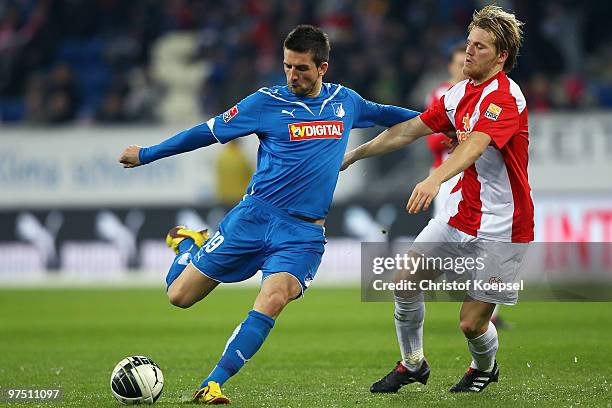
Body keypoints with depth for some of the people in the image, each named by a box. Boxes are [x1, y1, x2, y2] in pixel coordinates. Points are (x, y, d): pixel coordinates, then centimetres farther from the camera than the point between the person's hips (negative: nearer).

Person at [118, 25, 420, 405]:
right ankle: (188, 244, 34)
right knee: (180, 296, -1)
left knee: (273, 299, -28)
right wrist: (146, 154, 8)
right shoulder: (268, 102, -1)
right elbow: (209, 132, 5)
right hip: (255, 216, -1)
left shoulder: (345, 101, 9)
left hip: (303, 233, 1)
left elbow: (383, 113, 30)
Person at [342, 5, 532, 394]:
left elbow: (475, 144, -38)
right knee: (406, 282, -1)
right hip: (460, 213, 7)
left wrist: (435, 179, -54)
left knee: (472, 323, -4)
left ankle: (485, 369, 31)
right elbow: (410, 129, 16)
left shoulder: (505, 97, -21)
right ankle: (413, 363, 22)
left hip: (500, 229, -7)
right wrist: (356, 153, 18)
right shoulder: (459, 93, 6)